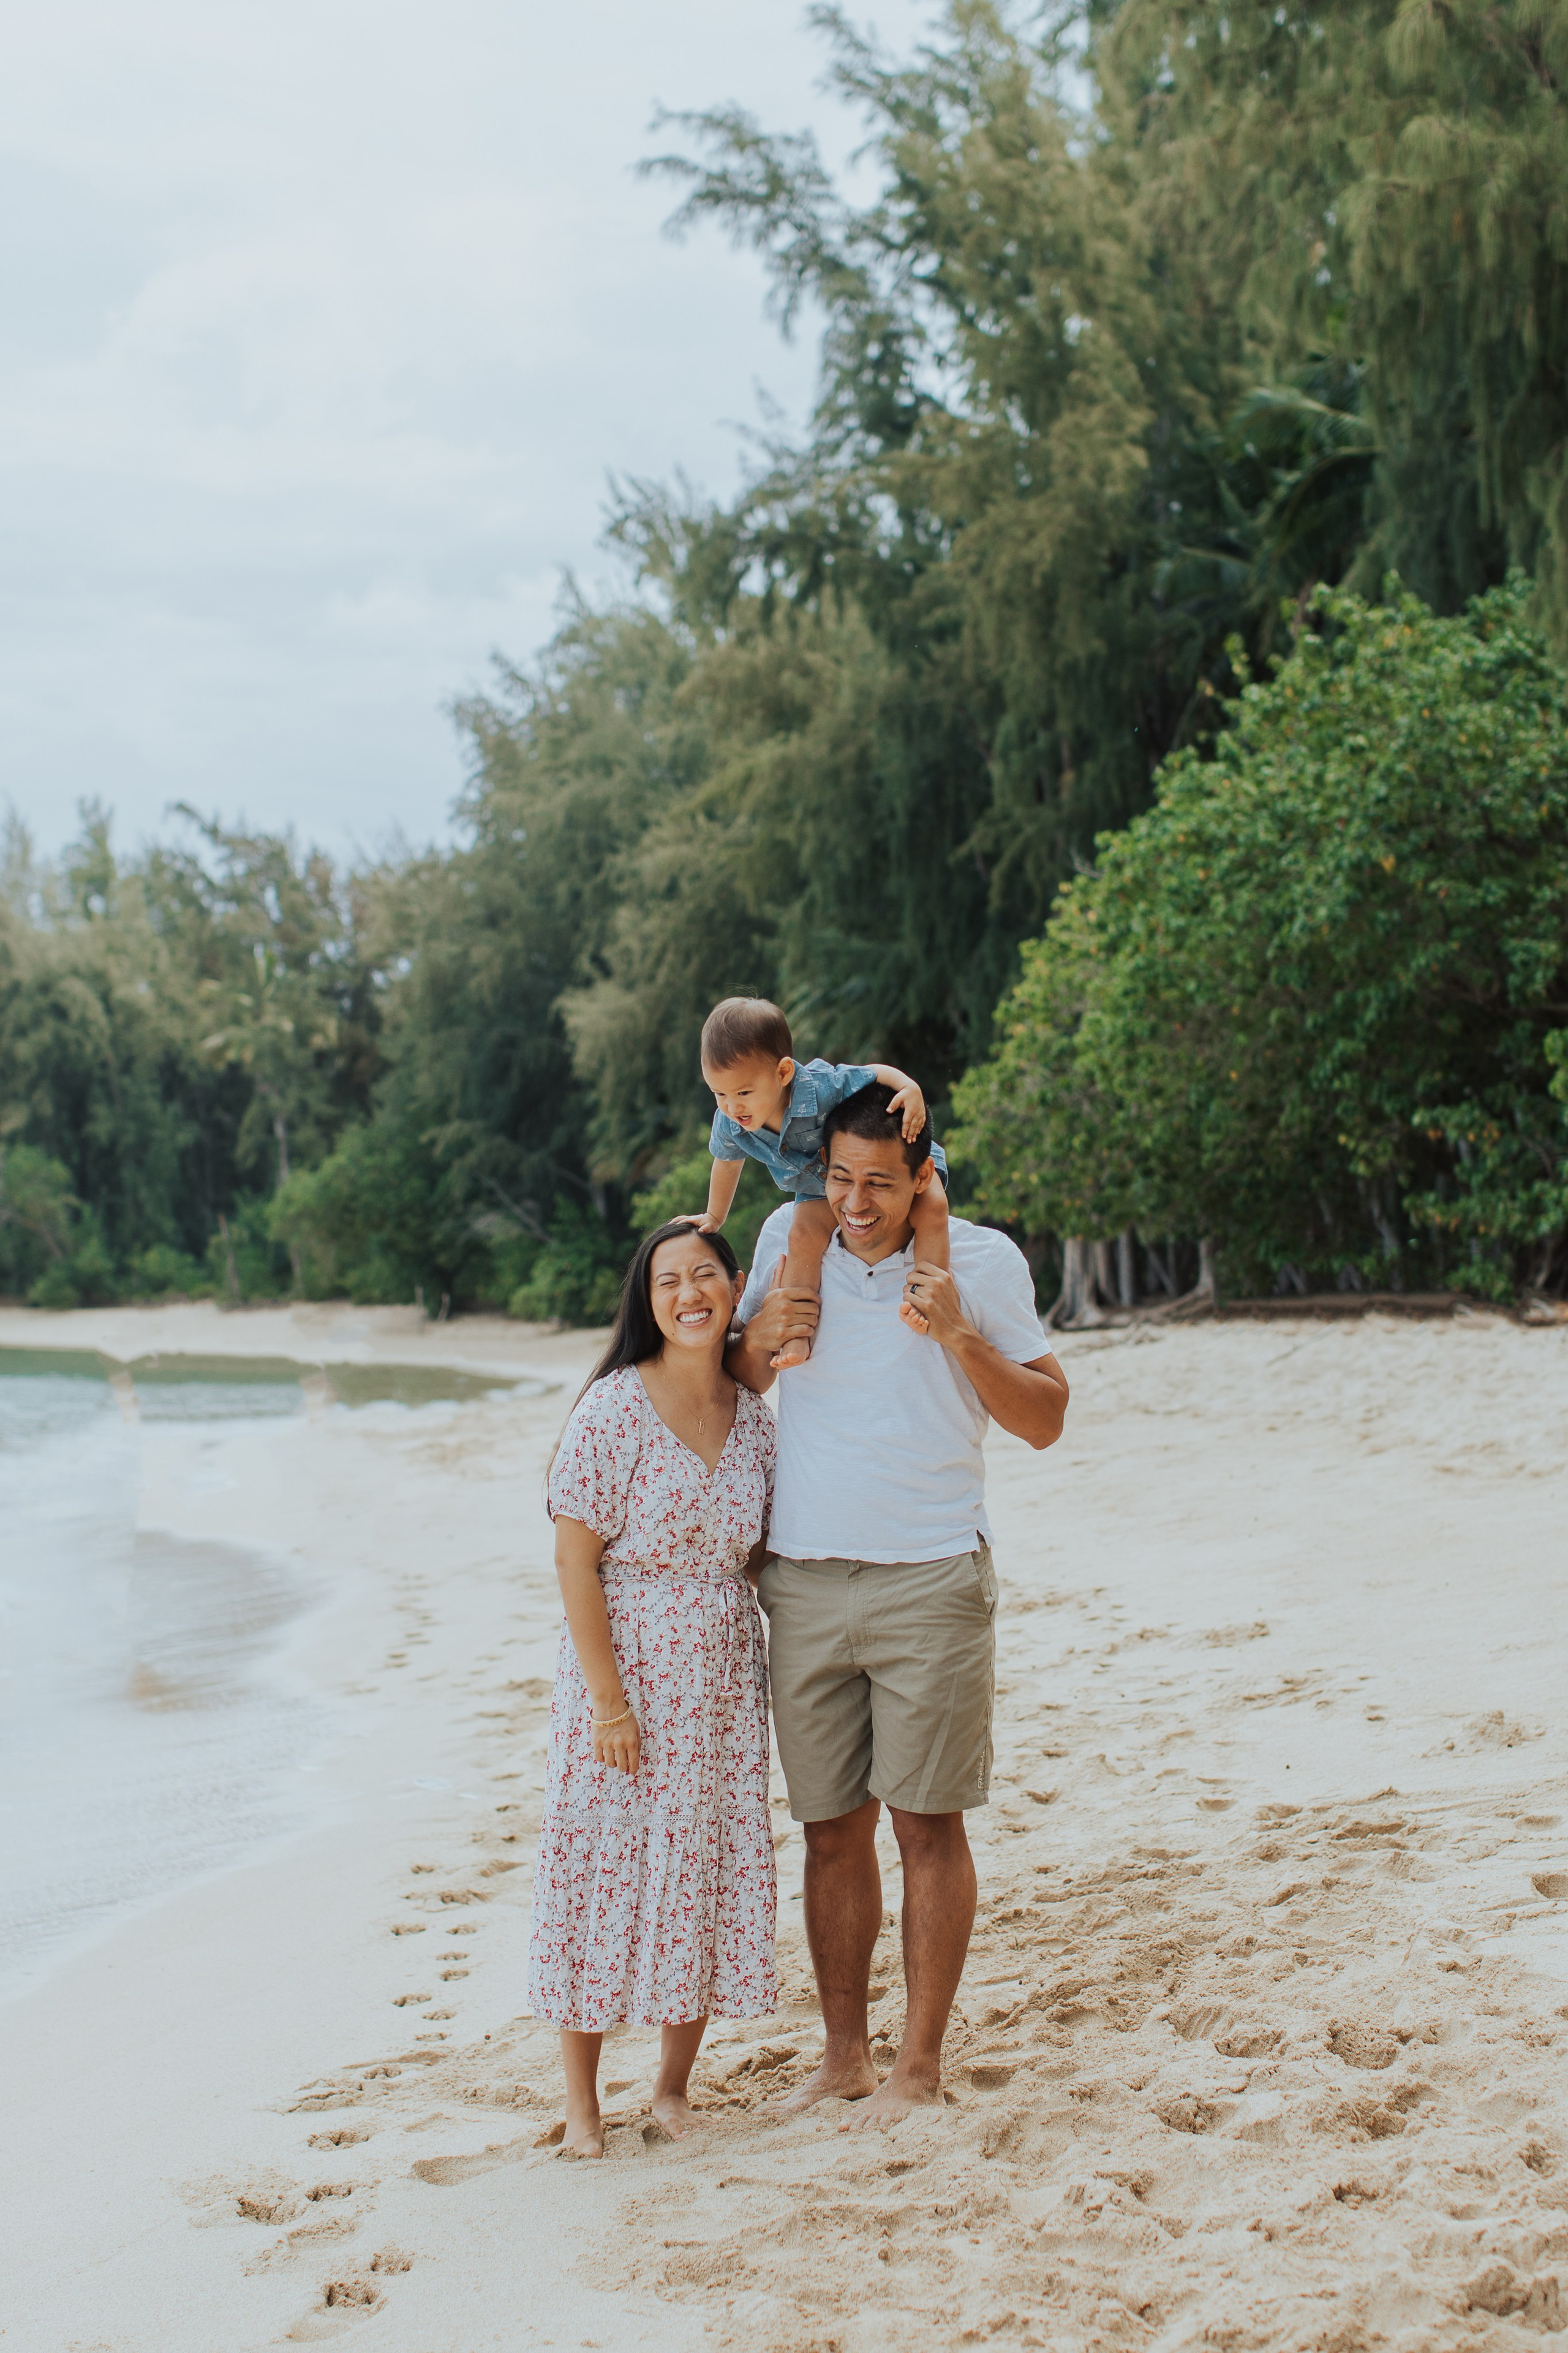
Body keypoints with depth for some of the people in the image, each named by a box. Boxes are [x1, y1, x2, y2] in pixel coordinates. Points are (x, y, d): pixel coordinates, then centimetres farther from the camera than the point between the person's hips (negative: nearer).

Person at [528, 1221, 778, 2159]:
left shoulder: (755, 1418, 4)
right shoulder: (613, 1408, -12)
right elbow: (576, 1559, -13)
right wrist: (608, 1699, -17)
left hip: (724, 1679, 5)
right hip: (625, 1669, -5)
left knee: (711, 1871, 9)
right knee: (604, 1870, 0)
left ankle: (675, 2085, 24)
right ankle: (582, 2101, 14)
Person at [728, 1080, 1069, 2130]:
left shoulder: (984, 1262, -2)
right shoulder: (790, 1239, 5)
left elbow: (1045, 1421, -2)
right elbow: (735, 1392, 17)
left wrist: (961, 1337, -15)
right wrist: (761, 1334, -5)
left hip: (930, 1580, -3)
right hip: (804, 1578, 3)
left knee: (927, 1823, 0)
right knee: (832, 1828, 8)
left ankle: (920, 2065, 9)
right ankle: (843, 2054, 19)